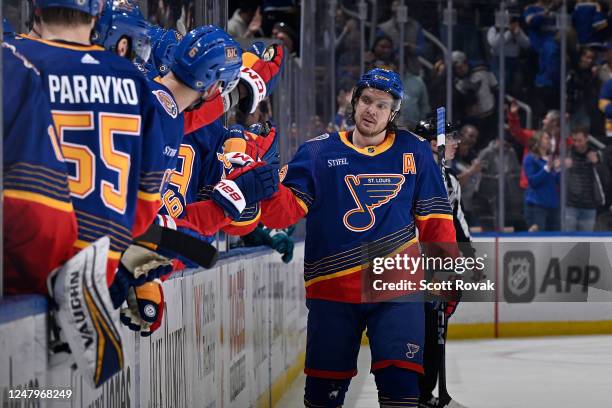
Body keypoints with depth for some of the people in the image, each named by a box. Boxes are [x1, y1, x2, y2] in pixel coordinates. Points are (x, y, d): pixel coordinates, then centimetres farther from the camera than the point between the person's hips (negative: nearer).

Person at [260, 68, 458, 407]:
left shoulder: (414, 152, 6)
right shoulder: (318, 152, 3)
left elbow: (434, 218, 9)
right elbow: (285, 210, -3)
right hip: (332, 289, 0)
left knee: (400, 381, -12)